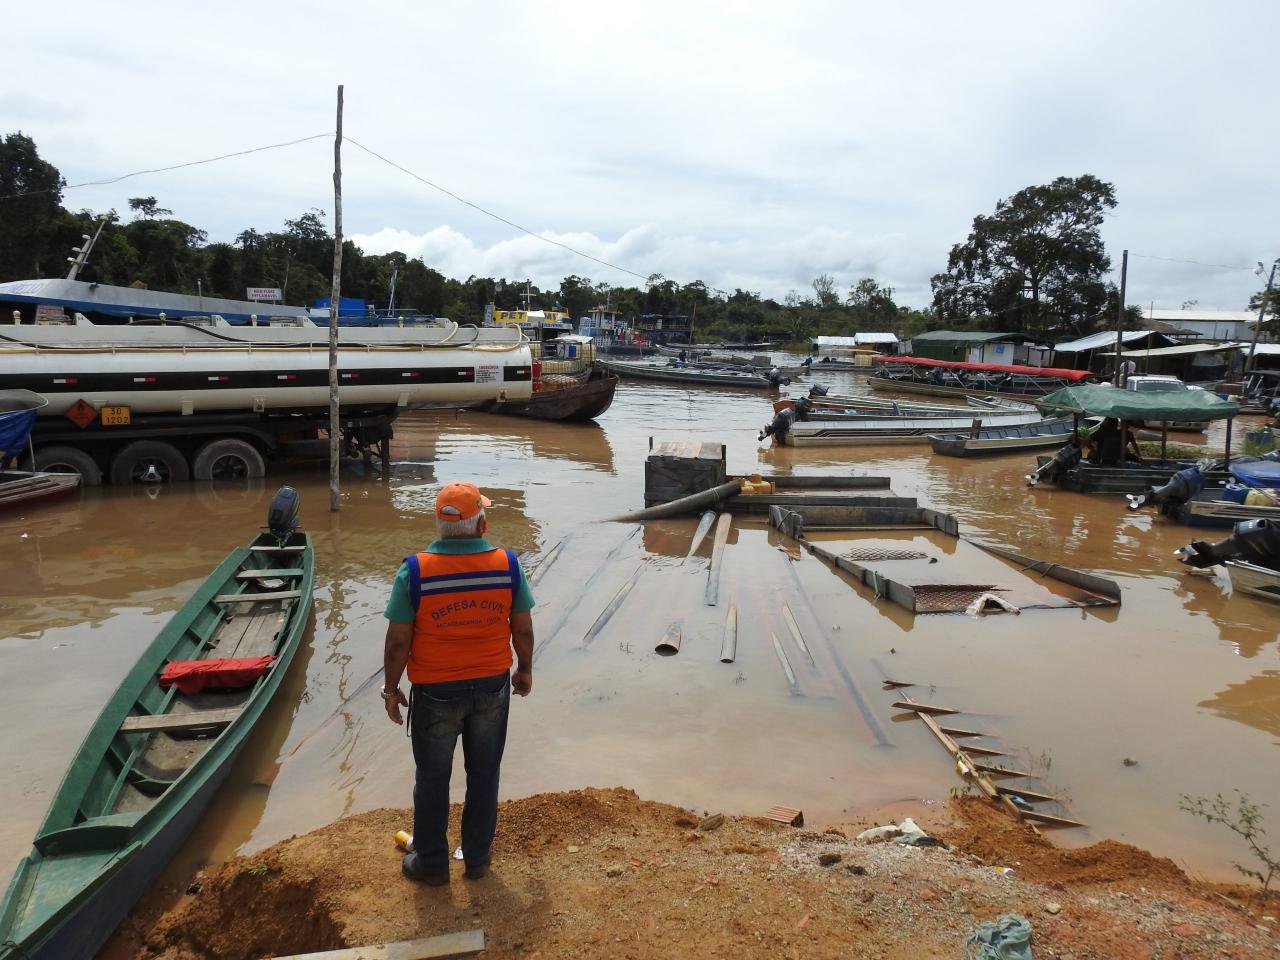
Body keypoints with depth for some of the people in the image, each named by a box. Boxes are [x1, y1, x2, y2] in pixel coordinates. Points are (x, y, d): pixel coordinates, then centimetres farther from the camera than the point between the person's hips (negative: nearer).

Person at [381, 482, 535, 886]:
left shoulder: (415, 571, -18)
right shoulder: (507, 565, -12)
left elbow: (398, 641, -12)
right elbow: (523, 630, -3)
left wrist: (391, 689, 2)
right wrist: (524, 670, 14)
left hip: (436, 693, -2)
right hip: (493, 687, 2)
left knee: (433, 778, 16)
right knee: (484, 774, 19)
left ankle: (431, 864, 32)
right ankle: (477, 857, 35)